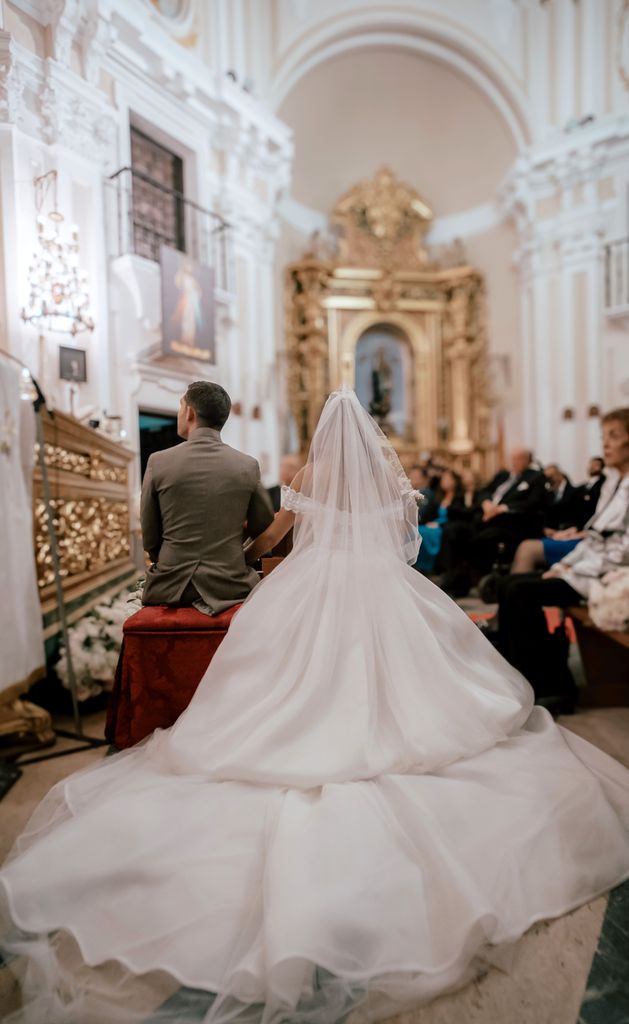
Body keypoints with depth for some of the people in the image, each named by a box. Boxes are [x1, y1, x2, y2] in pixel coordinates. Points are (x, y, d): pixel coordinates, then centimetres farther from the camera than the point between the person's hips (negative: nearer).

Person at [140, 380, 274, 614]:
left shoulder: (158, 462, -6)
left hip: (171, 588, 0)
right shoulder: (248, 465, -4)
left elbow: (149, 540, 1)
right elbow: (263, 529, 6)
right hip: (229, 587, 0)